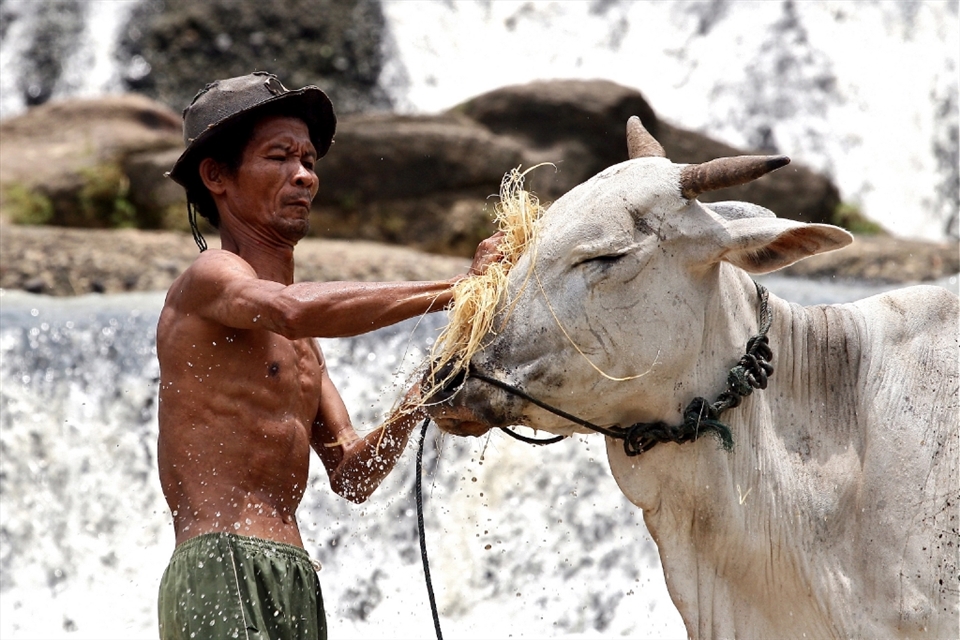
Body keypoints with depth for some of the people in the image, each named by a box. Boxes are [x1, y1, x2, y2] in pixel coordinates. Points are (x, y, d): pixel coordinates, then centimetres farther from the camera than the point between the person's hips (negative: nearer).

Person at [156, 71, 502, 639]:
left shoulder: (302, 345, 24)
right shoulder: (210, 278, -3)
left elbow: (350, 475, 19)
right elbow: (292, 310, -27)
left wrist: (408, 414, -1)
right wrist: (452, 289, -23)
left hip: (296, 586, 9)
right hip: (223, 572, -9)